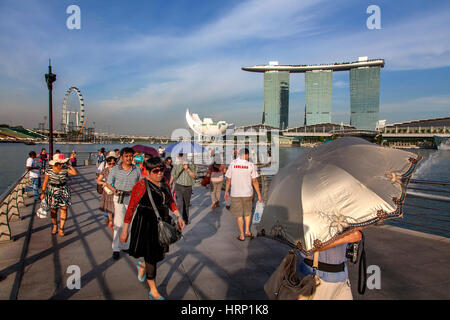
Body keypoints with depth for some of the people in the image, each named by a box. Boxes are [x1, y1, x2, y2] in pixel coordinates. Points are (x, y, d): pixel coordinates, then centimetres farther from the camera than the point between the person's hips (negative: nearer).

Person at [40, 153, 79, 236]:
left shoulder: (65, 169, -8)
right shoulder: (49, 171, -9)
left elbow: (76, 173, -19)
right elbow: (45, 182, -2)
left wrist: (69, 165, -21)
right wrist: (43, 193, -4)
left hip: (64, 191, 0)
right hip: (52, 191, 0)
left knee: (64, 209, -5)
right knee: (53, 210, 7)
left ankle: (61, 228, 5)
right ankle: (55, 226, 31)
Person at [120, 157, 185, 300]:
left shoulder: (164, 183, 3)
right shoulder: (142, 185, -17)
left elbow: (171, 201, 16)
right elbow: (131, 208, -16)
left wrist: (178, 216, 7)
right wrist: (124, 230, -14)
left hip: (162, 224, 7)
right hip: (146, 225, -6)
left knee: (160, 254, 17)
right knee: (151, 257, 5)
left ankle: (142, 265, 51)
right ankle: (153, 291, 25)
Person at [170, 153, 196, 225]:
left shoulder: (191, 165, 2)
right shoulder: (176, 165, 2)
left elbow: (193, 176, -4)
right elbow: (172, 176, 9)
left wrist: (187, 169, -16)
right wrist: (169, 184, 8)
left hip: (188, 187, 2)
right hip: (179, 187, -1)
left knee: (186, 204, 12)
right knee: (179, 204, -10)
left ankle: (186, 220, 27)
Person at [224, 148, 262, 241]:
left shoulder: (232, 164, -3)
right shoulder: (251, 165, -6)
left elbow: (228, 180, 0)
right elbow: (255, 181, -5)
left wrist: (226, 192, 13)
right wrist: (259, 195, 1)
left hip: (235, 193, 0)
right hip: (247, 193, 0)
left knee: (239, 214, 9)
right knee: (247, 212, 22)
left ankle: (242, 235, 14)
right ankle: (247, 231, 17)